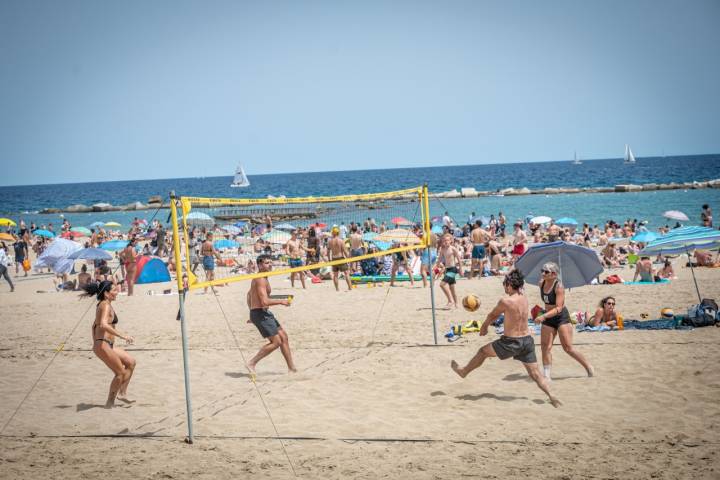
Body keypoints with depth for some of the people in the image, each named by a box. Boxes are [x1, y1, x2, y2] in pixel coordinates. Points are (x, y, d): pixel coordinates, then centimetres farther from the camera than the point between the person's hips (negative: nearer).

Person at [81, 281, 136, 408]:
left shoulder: (102, 305, 17)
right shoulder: (106, 305, -14)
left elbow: (95, 325, 26)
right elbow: (103, 325, -30)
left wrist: (95, 343, 30)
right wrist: (122, 336, -29)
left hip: (108, 345, 10)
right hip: (103, 346, -10)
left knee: (131, 362, 15)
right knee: (120, 373, -2)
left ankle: (122, 392, 18)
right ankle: (110, 402, 7)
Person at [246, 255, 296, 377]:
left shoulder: (258, 279, 16)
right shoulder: (261, 280, -18)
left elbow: (249, 294, 28)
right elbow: (264, 301, -27)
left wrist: (253, 313, 29)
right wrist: (281, 301, -15)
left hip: (264, 313, 11)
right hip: (260, 313, -11)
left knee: (283, 337, 12)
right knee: (276, 341, -10)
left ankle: (292, 368, 17)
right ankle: (252, 364, -4)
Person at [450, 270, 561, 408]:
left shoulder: (505, 301, -16)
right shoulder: (524, 299, 4)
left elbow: (492, 316, 2)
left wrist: (484, 327, 21)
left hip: (511, 342, -5)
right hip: (527, 340, 5)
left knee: (483, 351, 18)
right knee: (535, 373, 8)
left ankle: (464, 371, 36)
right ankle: (552, 396, -6)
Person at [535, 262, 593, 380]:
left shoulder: (559, 286, -19)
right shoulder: (542, 284, 1)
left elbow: (558, 308, -26)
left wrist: (543, 316, -37)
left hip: (562, 318, -6)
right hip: (548, 318, 6)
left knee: (568, 348, -5)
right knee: (545, 347, -3)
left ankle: (588, 367, 15)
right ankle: (546, 375, 1)